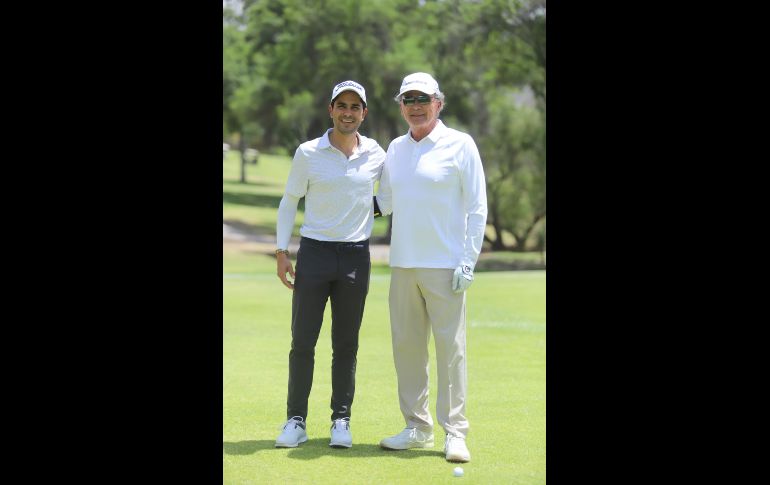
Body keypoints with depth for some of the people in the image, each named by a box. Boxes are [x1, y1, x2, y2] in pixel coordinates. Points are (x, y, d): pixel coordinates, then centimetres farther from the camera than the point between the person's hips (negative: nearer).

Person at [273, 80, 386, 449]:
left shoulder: (376, 155, 4)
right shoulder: (308, 153, -2)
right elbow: (289, 202, 4)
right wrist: (281, 252, -2)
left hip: (356, 256, 2)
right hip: (314, 252, -2)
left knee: (346, 345, 5)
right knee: (302, 342, -2)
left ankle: (341, 421, 12)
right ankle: (296, 421, 4)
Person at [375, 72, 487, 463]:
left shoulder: (460, 145, -2)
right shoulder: (395, 149, 14)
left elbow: (477, 207, -4)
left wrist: (468, 262, -10)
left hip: (444, 266, -5)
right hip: (402, 265, 5)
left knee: (450, 347, -5)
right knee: (406, 345, 6)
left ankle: (454, 432, -1)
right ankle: (417, 428, 16)